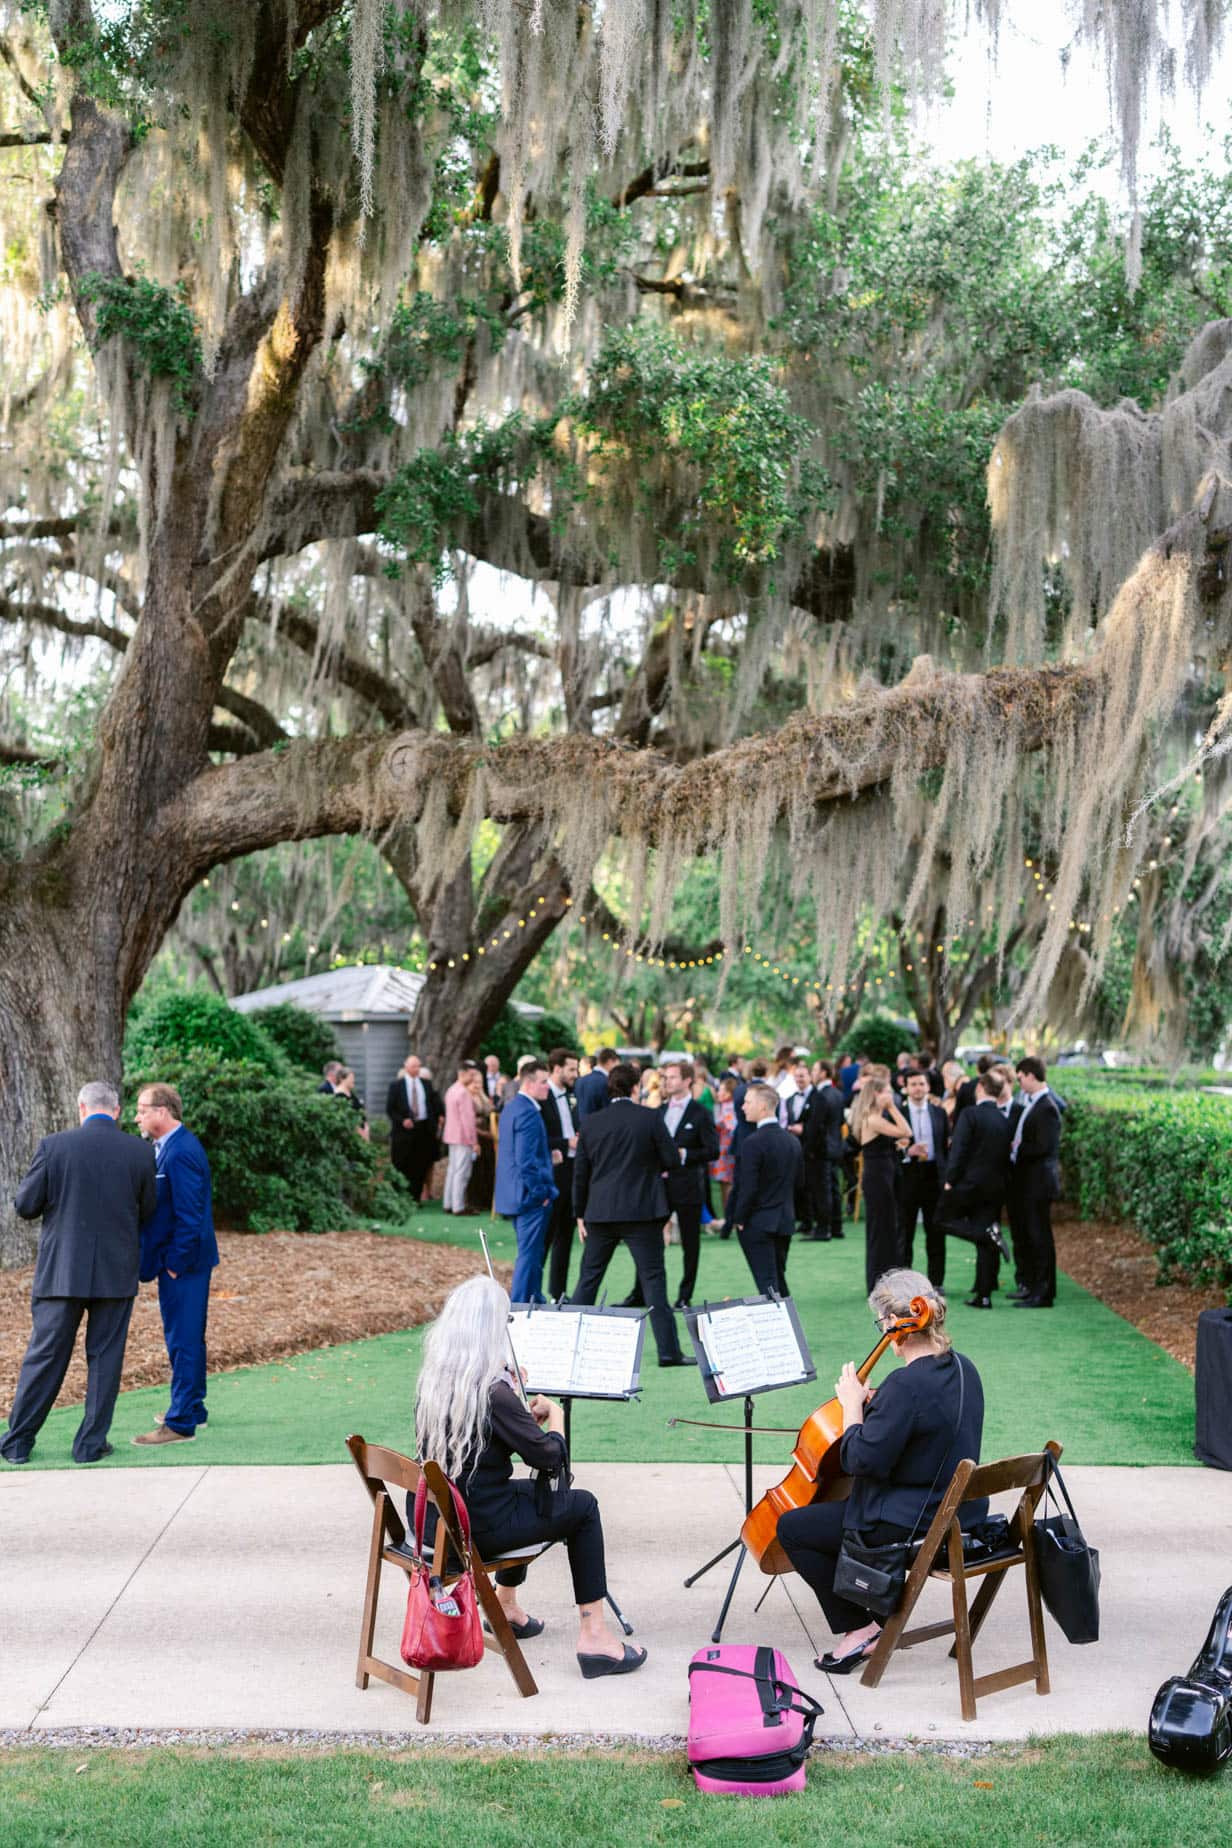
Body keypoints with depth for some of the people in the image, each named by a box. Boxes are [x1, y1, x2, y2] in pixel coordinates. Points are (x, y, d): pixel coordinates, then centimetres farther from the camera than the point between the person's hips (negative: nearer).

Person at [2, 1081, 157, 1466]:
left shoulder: (53, 1146, -7)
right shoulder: (140, 1153, -3)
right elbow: (148, 1212, 6)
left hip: (62, 1271, 0)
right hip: (116, 1273, 0)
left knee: (44, 1356, 8)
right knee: (104, 1358, 9)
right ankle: (91, 1443, 11)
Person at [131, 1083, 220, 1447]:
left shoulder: (179, 1153, -21)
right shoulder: (173, 1145, 12)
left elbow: (188, 1214, -23)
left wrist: (175, 1263, -18)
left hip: (183, 1261, -10)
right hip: (185, 1259, 10)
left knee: (183, 1340, -4)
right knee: (187, 1337, 20)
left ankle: (180, 1423, 1)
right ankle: (192, 1407, 32)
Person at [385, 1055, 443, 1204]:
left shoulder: (426, 1084, 10)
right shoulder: (397, 1085, 0)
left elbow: (435, 1102, 14)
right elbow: (389, 1109, -2)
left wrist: (440, 1115, -3)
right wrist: (402, 1120, -14)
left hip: (424, 1129, 3)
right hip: (405, 1129, -3)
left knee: (421, 1166, 3)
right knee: (403, 1167, -1)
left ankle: (415, 1197, 10)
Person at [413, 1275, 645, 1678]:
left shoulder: (430, 1381, 0)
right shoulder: (493, 1393, -23)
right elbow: (549, 1456, -13)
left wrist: (526, 1413, 13)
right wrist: (554, 1413, 4)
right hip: (475, 1529, -8)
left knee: (528, 1490, 32)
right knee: (583, 1506, 11)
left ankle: (506, 1605, 41)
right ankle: (593, 1636, 9)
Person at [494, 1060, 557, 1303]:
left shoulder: (511, 1107, 13)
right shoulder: (527, 1112, -20)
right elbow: (526, 1159, -24)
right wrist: (540, 1192, -16)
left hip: (514, 1193, 10)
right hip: (530, 1195, -10)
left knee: (532, 1253, 19)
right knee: (529, 1254, -4)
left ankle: (535, 1301, 27)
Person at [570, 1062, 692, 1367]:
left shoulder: (590, 1122, 3)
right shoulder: (650, 1118, -8)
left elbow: (580, 1172, 6)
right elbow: (672, 1160, -4)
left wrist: (580, 1214, 13)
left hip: (600, 1213, 3)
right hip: (642, 1212, -3)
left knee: (588, 1279, 13)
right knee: (653, 1279, 0)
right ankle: (668, 1350, -1)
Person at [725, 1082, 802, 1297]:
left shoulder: (754, 1142, -17)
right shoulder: (792, 1141, 7)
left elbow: (748, 1187, -19)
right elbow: (797, 1182, 12)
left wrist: (739, 1219, -8)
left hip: (757, 1223, -7)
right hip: (785, 1222, 7)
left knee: (767, 1283, -6)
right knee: (779, 1281, 16)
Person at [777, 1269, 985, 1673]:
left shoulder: (907, 1384, -28)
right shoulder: (962, 1368, 1)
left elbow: (862, 1461, -24)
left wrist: (853, 1406, -11)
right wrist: (875, 1404, 6)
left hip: (913, 1523, -9)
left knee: (791, 1528, 5)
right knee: (833, 1509, 30)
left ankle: (858, 1628, 8)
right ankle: (874, 1610, 32)